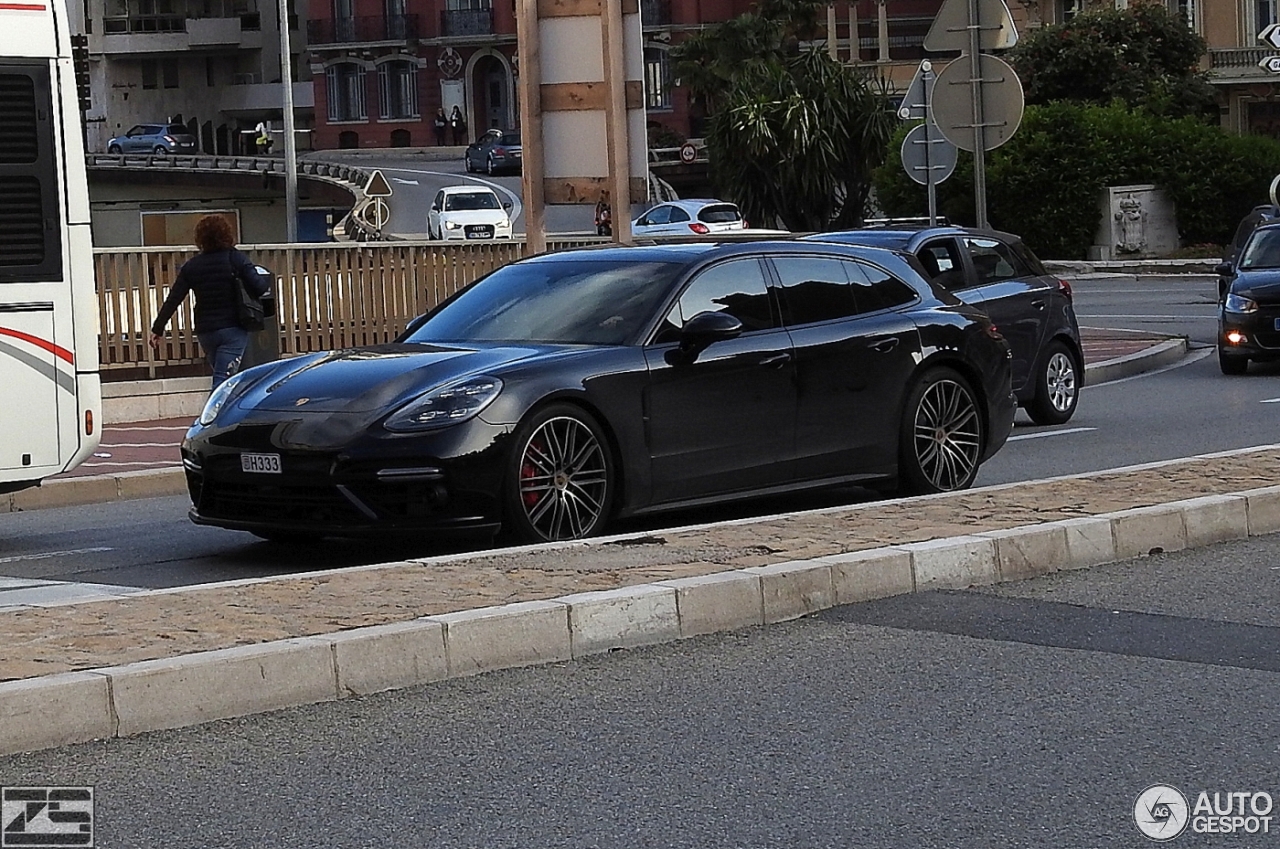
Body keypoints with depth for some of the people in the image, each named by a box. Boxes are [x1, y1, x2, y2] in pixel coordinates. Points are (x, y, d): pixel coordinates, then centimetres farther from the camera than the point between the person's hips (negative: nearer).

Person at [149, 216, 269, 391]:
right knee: (222, 379, -11)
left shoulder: (191, 266, 3)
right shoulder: (235, 259, -7)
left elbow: (173, 299, 1)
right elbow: (259, 288, -14)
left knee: (221, 376, 22)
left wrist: (158, 328, 7)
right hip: (233, 329, -4)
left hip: (205, 330, 4)